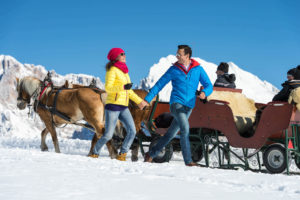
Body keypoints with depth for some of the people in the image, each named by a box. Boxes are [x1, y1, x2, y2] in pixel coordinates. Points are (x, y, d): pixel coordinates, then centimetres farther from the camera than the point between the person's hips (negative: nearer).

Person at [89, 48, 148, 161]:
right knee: (108, 135, -6)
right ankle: (95, 153, 15)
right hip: (113, 106, -7)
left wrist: (139, 101, 27)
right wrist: (123, 87, -30)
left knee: (132, 131, -9)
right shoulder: (112, 70, -6)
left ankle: (122, 154, 1)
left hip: (124, 108, 7)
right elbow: (108, 88, -17)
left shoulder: (124, 71, 18)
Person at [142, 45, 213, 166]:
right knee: (185, 128, -23)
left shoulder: (198, 69, 6)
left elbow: (209, 86, 5)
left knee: (171, 134, 8)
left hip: (188, 106, 3)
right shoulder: (174, 69, 2)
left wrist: (204, 92, -20)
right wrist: (147, 99, -1)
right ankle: (188, 161, -22)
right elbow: (159, 84, 5)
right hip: (176, 103, -3)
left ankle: (151, 154, 23)